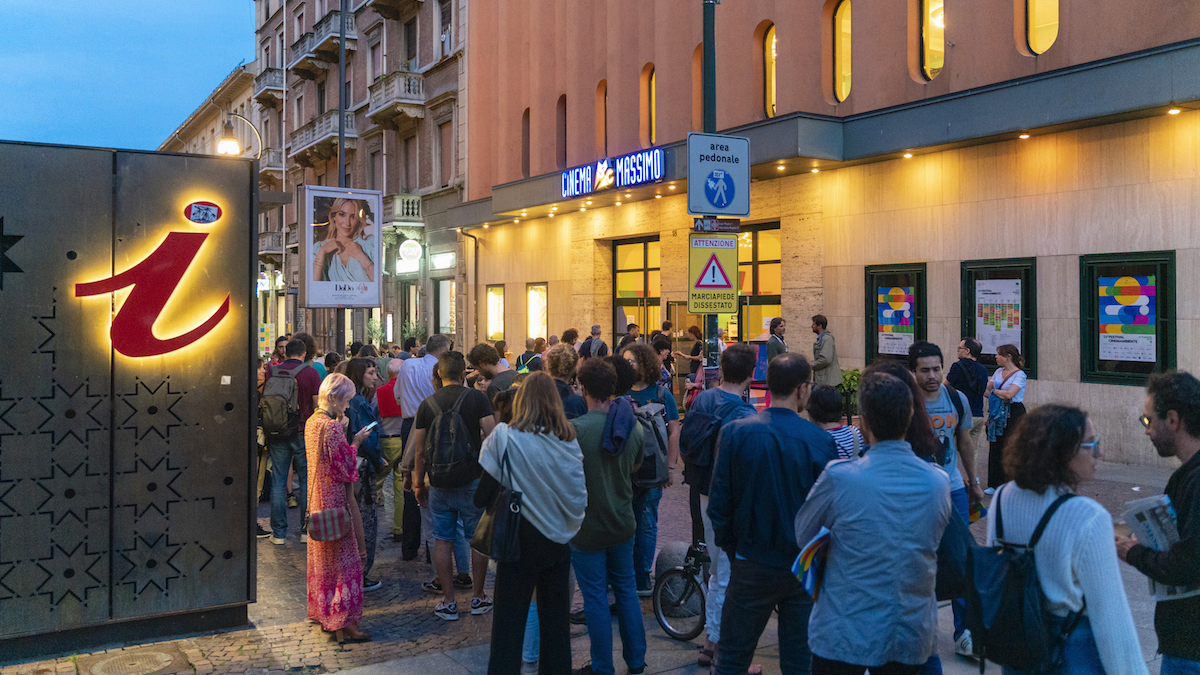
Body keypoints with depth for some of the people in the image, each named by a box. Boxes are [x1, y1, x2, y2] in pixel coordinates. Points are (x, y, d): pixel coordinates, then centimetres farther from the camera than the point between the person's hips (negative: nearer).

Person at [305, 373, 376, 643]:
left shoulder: (312, 422, 7)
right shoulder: (331, 427, -21)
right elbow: (344, 466, -19)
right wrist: (355, 441, -8)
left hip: (318, 497, 10)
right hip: (335, 500, -10)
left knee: (322, 557, 18)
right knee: (342, 559, -2)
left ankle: (322, 612, 29)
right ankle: (344, 623, 3)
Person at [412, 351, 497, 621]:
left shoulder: (426, 405, 3)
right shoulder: (477, 398, -5)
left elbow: (420, 450, 6)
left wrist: (419, 484, 16)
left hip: (439, 483, 2)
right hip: (472, 480, -2)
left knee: (443, 540, 9)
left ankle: (448, 603, 12)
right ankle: (479, 598, 17)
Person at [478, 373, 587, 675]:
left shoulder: (505, 437, -13)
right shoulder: (569, 440, -4)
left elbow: (484, 496, -12)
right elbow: (579, 497, -1)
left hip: (520, 541, -3)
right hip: (559, 541, 4)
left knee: (509, 626, 7)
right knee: (556, 620, 16)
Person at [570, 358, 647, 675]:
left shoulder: (574, 429, -22)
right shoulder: (633, 428, -6)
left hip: (587, 527, -5)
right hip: (623, 523, 5)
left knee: (595, 596, 7)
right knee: (626, 589, 18)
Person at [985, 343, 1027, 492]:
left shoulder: (1019, 374, -8)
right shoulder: (998, 372, 13)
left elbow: (1009, 394, -19)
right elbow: (986, 390, 13)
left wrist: (993, 391, -4)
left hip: (1014, 413, -6)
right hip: (998, 413, 6)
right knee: (996, 448, 5)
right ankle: (995, 484, 12)